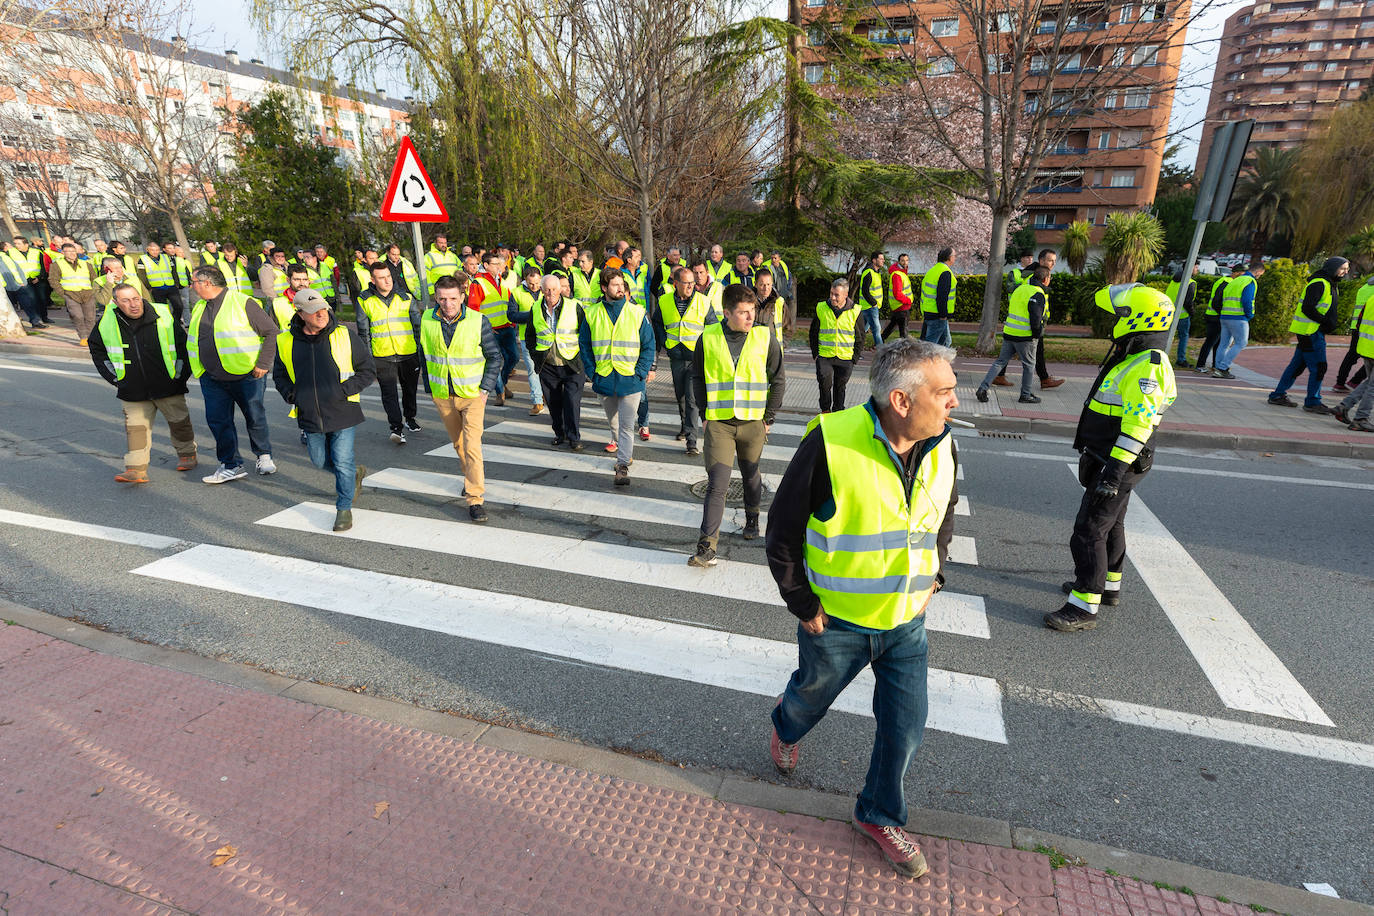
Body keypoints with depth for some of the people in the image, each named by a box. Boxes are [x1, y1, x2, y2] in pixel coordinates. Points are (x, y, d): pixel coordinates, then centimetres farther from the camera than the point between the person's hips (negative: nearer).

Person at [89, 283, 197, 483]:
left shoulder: (164, 316, -10)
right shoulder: (107, 321, -3)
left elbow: (184, 347, 0)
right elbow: (97, 350, 13)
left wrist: (180, 376, 0)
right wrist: (115, 378, 6)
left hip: (168, 386, -2)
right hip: (133, 391, 2)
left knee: (179, 422, 11)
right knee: (136, 427, -1)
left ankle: (187, 453, 32)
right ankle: (136, 469, 0)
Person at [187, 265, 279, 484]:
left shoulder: (243, 303, -9)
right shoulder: (198, 308, 12)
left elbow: (272, 332, -10)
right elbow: (193, 340, 25)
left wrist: (263, 364, -14)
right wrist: (196, 367, 16)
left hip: (246, 376, -6)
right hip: (212, 379, 6)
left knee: (255, 418, 6)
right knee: (218, 421, 3)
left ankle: (264, 456, 28)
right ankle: (231, 466, 11)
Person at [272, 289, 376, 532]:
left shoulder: (344, 336, -8)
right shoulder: (286, 341, 1)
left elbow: (368, 370, -3)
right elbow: (279, 374, 16)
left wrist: (345, 389, -15)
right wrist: (290, 394, -3)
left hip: (342, 411, -4)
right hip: (310, 415, 4)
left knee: (342, 461, -3)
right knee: (320, 460, 15)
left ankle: (344, 508, 14)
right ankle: (355, 472, 43)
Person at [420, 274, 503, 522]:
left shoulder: (478, 320, -12)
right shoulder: (427, 320, -3)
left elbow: (494, 357, -3)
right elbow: (424, 355, 11)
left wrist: (485, 389, -9)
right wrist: (429, 387, 9)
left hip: (472, 393, -4)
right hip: (442, 395, 4)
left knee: (472, 445, -13)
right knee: (458, 443, 19)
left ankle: (475, 498, -8)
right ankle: (472, 476, 44)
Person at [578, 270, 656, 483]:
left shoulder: (637, 312, -1)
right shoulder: (591, 314, 3)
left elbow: (649, 345, 2)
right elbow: (584, 344, 10)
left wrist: (641, 372, -7)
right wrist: (591, 371, 0)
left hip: (630, 379, -3)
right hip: (603, 379, 3)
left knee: (626, 425, -6)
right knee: (613, 423, 17)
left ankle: (623, 466, -3)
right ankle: (625, 453, 39)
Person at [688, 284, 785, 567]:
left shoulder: (765, 337, -3)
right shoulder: (708, 338, -3)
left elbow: (778, 380, 5)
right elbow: (697, 377, 9)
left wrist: (768, 417, 2)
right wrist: (705, 413, 4)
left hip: (753, 423, 1)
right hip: (719, 423, -1)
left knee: (751, 476, 18)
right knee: (717, 484, -7)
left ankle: (752, 519, 45)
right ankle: (707, 546, -4)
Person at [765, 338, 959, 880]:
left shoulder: (941, 449, -6)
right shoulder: (832, 443, -25)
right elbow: (783, 529, -15)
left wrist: (932, 579, 7)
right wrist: (803, 604, -10)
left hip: (906, 621, 4)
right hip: (835, 621, -4)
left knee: (906, 725, 12)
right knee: (814, 694, 22)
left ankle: (880, 816, 39)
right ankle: (787, 724, 60)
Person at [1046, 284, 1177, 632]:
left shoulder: (1146, 367, -22)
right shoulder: (1135, 359, 12)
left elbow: (1139, 424, -30)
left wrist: (1116, 469, -34)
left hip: (1118, 463, -11)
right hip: (1109, 460, 11)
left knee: (1089, 531, -8)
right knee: (1110, 524, 22)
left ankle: (1084, 607, -2)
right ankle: (1109, 586, 38)